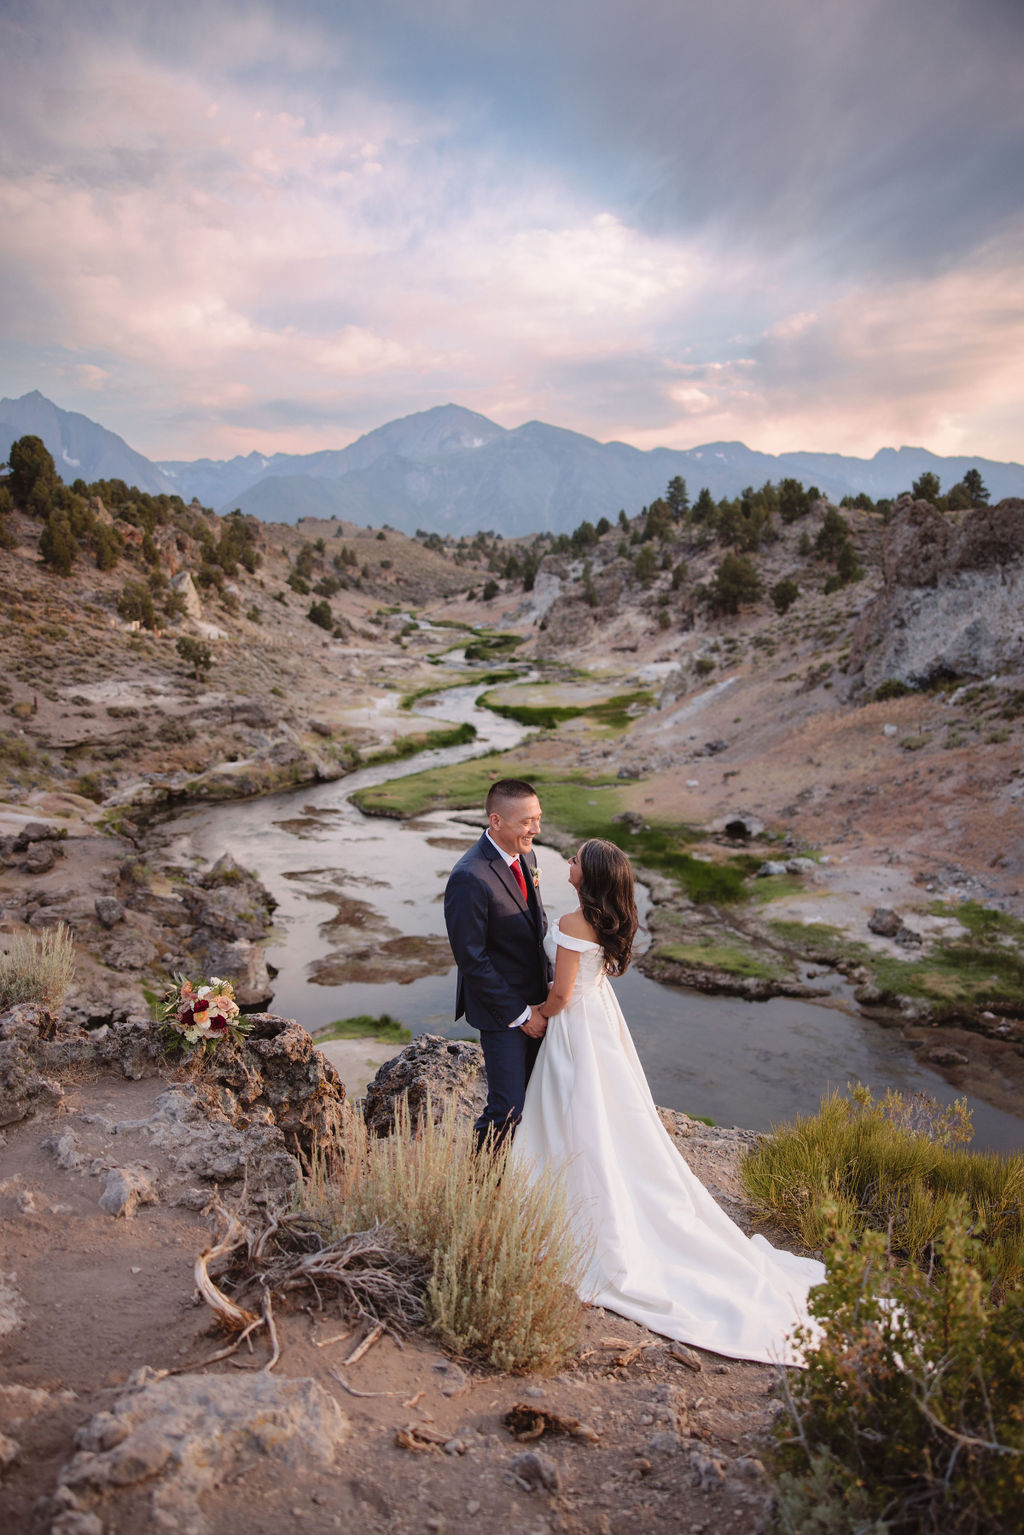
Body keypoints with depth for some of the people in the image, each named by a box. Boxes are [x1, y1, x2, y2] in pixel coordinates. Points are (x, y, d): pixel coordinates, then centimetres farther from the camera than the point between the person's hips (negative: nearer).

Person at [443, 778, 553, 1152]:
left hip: (534, 999, 8)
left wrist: (548, 977, 5)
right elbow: (472, 960, -23)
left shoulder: (525, 854, 0)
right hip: (501, 1009, -8)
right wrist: (520, 1014, -17)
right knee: (507, 1108, 0)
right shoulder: (469, 878, -27)